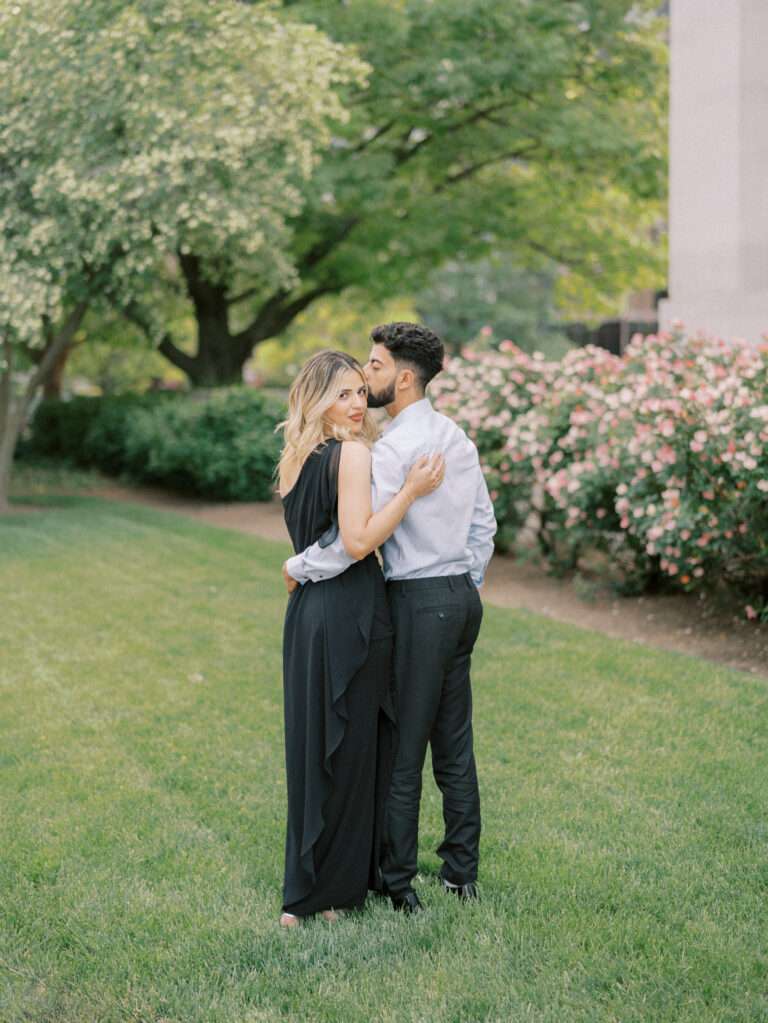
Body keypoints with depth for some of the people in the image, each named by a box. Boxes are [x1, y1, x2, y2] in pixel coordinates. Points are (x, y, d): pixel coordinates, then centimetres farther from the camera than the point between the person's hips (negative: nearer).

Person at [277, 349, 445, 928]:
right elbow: (358, 540, -21)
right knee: (349, 753, 1)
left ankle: (309, 886, 26)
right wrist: (411, 490, -17)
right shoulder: (352, 452, -13)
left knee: (317, 746, 16)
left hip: (308, 612, 8)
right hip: (348, 615, -8)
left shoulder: (300, 459, 13)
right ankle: (326, 893, 9)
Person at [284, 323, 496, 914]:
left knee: (401, 748, 0)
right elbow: (485, 524, 17)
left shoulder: (394, 447, -16)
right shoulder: (456, 436, 12)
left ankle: (397, 884, 8)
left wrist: (299, 568, -8)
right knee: (454, 744, 14)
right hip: (463, 597, 9)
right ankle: (462, 872, 22)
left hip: (419, 601, -9)